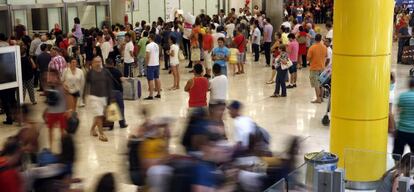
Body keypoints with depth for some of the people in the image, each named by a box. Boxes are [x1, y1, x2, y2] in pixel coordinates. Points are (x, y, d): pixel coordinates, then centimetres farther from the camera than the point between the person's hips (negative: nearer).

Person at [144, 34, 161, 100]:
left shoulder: (149, 45, -15)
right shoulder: (157, 45, 10)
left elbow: (147, 56, -18)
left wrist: (146, 63, -7)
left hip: (151, 65, -8)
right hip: (157, 64, 8)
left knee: (150, 80, -5)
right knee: (157, 78, 13)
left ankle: (151, 95, -4)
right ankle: (159, 94, 18)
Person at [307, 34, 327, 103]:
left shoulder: (312, 48, -17)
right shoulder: (324, 47, -1)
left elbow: (308, 58, -14)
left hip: (314, 68, -5)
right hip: (322, 67, 5)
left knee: (316, 84, 0)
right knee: (321, 83, 16)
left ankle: (318, 99, 0)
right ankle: (321, 97, 23)